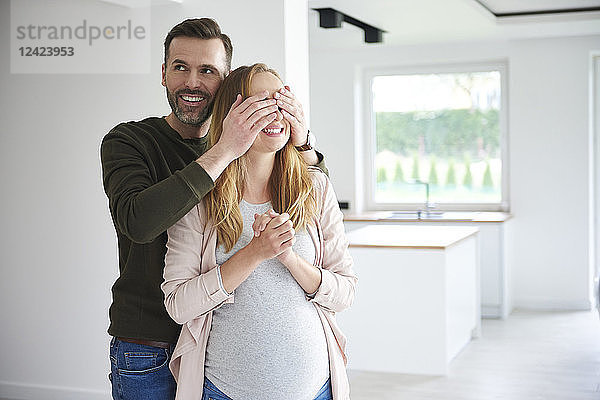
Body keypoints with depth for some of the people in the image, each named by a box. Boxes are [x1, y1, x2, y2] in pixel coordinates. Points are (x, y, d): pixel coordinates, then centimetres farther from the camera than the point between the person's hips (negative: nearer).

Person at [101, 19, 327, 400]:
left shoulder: (246, 145, 4)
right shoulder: (127, 141, -7)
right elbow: (138, 222, -27)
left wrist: (302, 143, -20)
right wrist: (224, 152, -31)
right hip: (149, 351, -3)